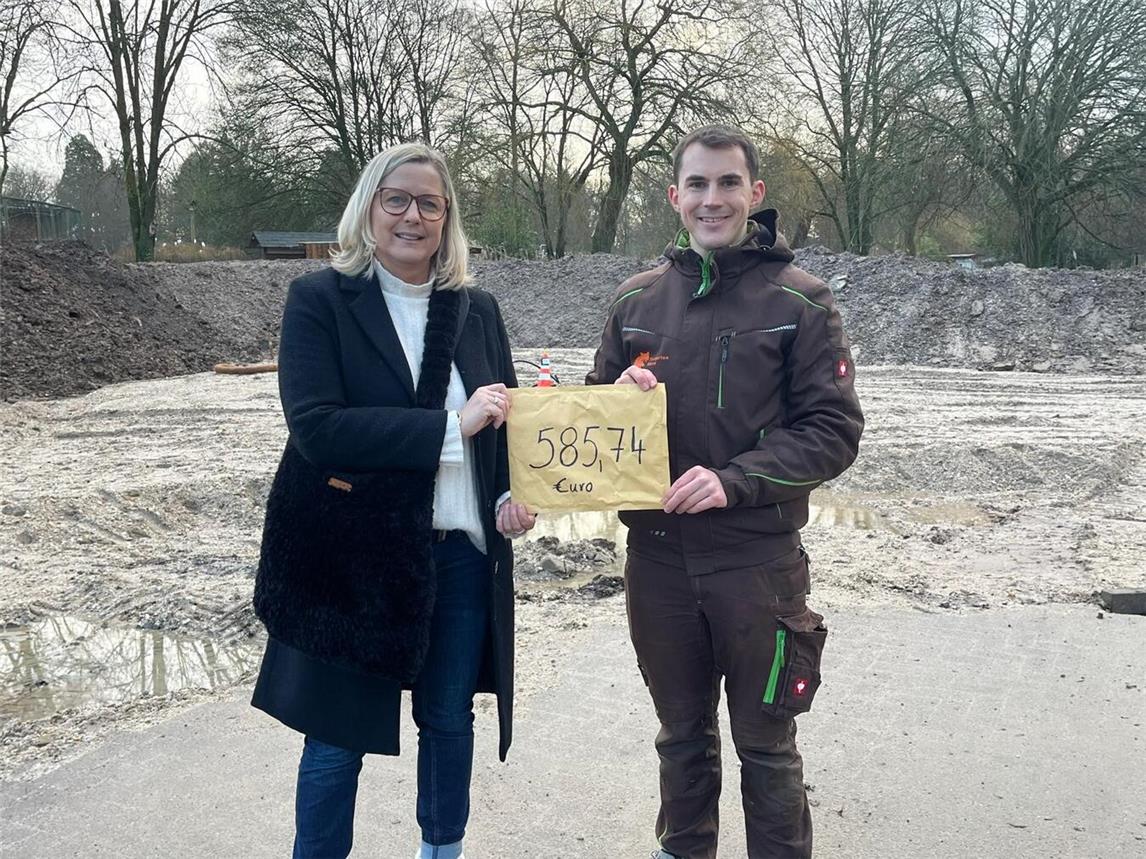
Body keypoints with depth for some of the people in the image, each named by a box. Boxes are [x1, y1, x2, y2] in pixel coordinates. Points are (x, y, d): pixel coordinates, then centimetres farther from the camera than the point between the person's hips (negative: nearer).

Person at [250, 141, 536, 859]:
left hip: (463, 552, 4)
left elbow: (504, 422, 15)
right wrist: (449, 426, -23)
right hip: (355, 555, -4)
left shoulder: (477, 310, 6)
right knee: (338, 738, 9)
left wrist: (513, 495, -5)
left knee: (450, 720, 18)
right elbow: (316, 425, -19)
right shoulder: (319, 300, -6)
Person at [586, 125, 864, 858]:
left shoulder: (802, 302, -5)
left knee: (765, 744, 11)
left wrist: (734, 479, -21)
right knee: (682, 734, 20)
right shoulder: (637, 299, 6)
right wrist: (619, 394, -10)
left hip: (757, 557, -3)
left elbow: (835, 430, -9)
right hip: (657, 554, 4)